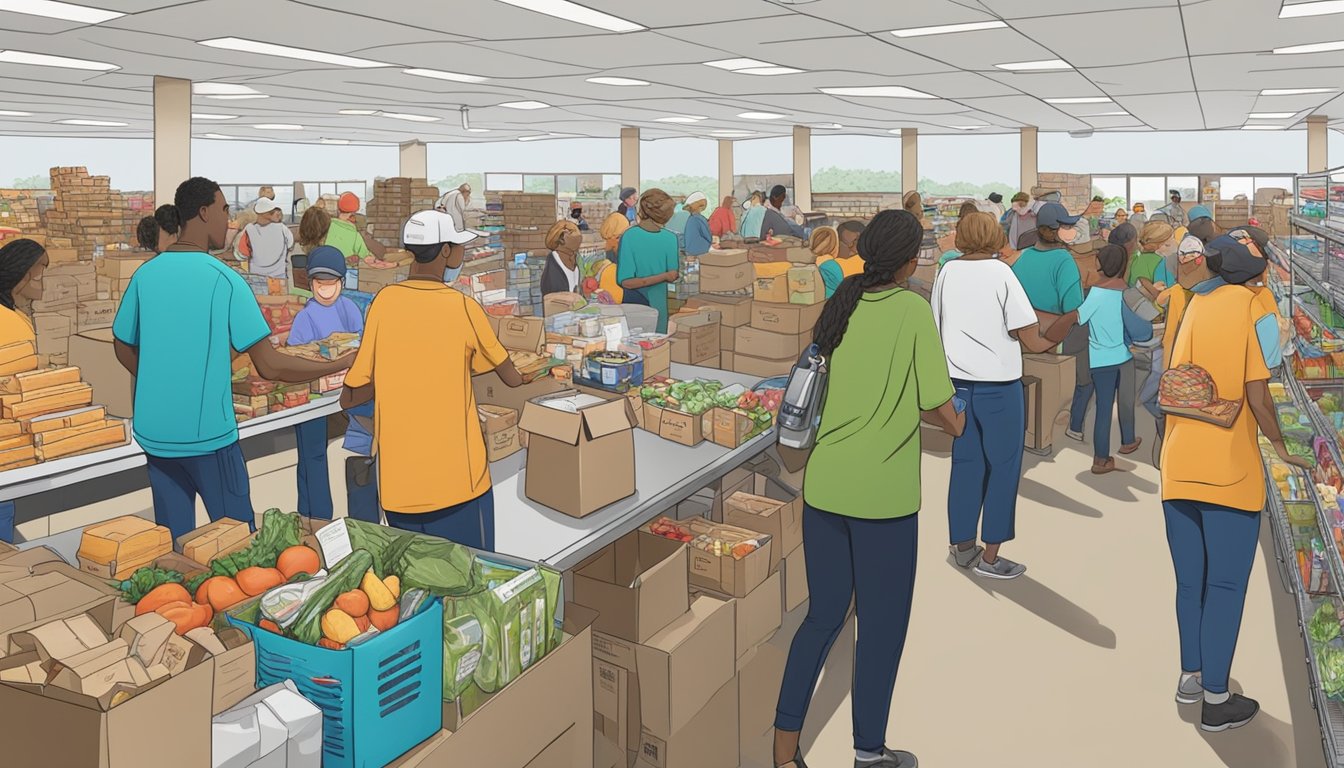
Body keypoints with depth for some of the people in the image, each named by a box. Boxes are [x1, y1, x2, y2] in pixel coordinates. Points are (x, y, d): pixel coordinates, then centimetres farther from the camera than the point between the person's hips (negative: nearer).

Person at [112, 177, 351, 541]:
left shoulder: (145, 274, 2)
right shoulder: (224, 279, -14)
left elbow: (124, 349, 15)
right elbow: (270, 366, -16)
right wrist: (340, 365, -7)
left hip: (154, 434, 6)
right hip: (208, 436, -5)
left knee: (171, 538, 14)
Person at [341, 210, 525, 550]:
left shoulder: (383, 302, -2)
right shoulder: (463, 308, -9)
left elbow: (349, 397, 2)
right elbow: (511, 379, 4)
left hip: (397, 482, 4)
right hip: (455, 480, -4)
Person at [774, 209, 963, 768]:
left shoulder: (840, 304, 6)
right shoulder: (912, 310, -9)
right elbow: (937, 406, -9)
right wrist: (954, 423, 12)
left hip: (824, 484, 5)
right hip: (883, 491, -5)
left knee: (823, 616, 17)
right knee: (881, 626, 12)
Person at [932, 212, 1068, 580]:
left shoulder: (946, 272, 2)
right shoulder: (1001, 273, -10)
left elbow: (937, 328, 11)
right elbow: (1032, 341, -10)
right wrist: (1054, 339, 9)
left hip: (958, 381, 5)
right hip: (998, 386, -4)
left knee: (965, 464, 15)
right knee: (1003, 467, 7)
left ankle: (963, 546, 24)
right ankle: (989, 557, 12)